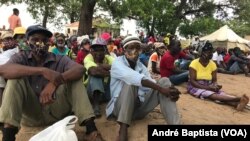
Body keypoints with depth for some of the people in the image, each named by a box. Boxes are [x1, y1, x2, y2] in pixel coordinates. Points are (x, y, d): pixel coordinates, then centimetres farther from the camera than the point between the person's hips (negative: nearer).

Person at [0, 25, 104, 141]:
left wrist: (55, 83, -34)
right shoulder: (22, 57, 1)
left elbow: (80, 69, -19)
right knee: (15, 78, -17)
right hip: (31, 113, 0)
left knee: (74, 78, -16)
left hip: (56, 111, 0)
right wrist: (42, 71, -33)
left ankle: (90, 128, -24)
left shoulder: (59, 60, 0)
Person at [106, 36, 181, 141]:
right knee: (130, 82, -31)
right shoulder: (118, 62, -9)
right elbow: (133, 77, -30)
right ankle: (123, 129, -37)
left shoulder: (141, 66, 9)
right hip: (121, 107, -4)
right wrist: (161, 89, -37)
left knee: (164, 81, -13)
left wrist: (170, 91, -30)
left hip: (139, 107, 5)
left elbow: (150, 83, -9)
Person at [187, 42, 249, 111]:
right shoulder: (194, 63, -12)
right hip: (195, 87, -4)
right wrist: (207, 87, -25)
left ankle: (237, 104, -54)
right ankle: (239, 99, -50)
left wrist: (215, 85, -20)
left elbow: (214, 80, 5)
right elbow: (192, 81, -16)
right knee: (212, 95, -32)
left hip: (208, 86, 5)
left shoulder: (213, 64, 3)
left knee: (221, 93, -27)